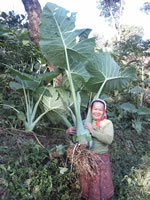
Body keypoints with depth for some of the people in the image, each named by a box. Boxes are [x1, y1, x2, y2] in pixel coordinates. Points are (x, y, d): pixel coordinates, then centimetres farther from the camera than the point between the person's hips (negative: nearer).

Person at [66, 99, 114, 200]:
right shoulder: (85, 122, 0)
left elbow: (109, 139, -22)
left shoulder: (107, 123, -8)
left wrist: (93, 132, -25)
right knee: (86, 182, 18)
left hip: (101, 158, -2)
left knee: (100, 182, 12)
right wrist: (69, 131, -15)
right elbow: (71, 131, 8)